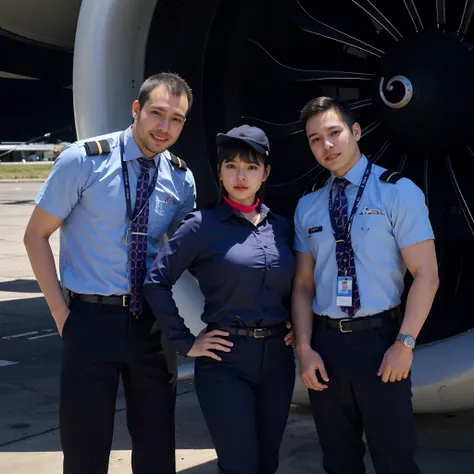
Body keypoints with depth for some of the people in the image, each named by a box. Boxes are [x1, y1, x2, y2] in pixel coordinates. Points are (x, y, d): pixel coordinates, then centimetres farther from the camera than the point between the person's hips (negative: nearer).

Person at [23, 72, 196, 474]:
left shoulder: (181, 178, 3)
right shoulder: (84, 160, -9)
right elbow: (36, 235, -3)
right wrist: (61, 313, -7)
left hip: (152, 321, 4)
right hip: (91, 318, -3)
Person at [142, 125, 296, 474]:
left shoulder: (282, 227, 7)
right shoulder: (203, 226, -7)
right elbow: (156, 282, -8)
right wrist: (185, 342, -9)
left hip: (277, 357, 5)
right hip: (226, 359, -4)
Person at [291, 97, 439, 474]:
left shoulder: (397, 192, -4)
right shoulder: (307, 207, 9)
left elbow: (426, 275, -8)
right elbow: (304, 284, 7)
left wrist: (404, 343, -14)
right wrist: (304, 347, -4)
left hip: (378, 340, -4)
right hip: (325, 344, 4)